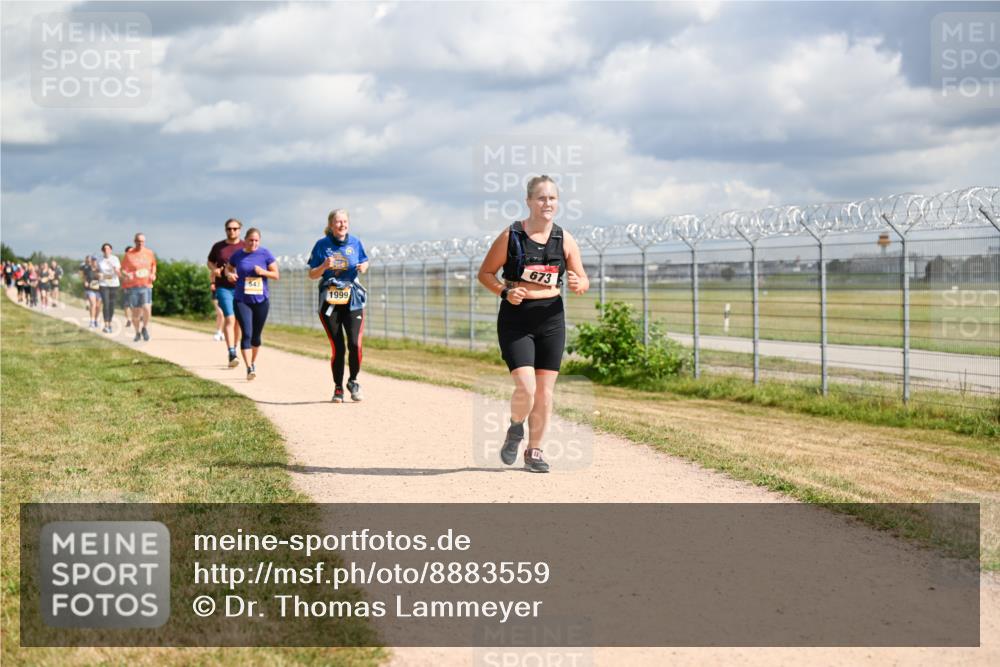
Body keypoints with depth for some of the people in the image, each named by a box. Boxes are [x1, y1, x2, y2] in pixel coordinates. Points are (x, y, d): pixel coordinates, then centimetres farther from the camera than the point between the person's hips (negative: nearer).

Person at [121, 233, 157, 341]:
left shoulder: (149, 253, 6)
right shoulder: (129, 254, -2)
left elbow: (153, 265, 23)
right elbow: (123, 269, 3)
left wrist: (153, 274, 5)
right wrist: (126, 275, -18)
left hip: (146, 286, 1)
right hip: (133, 287, -1)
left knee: (147, 308, -17)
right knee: (135, 312, 5)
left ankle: (145, 328, 9)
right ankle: (137, 332, 26)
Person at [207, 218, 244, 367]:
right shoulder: (218, 247, 6)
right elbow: (209, 262, 19)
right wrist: (214, 269, -3)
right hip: (223, 288, -2)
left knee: (237, 321, 12)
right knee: (229, 319, -15)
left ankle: (233, 350, 29)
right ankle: (232, 355, -22)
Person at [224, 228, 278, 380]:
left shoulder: (265, 254, -2)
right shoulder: (238, 255, 1)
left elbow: (276, 275, 1)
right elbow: (228, 268, 19)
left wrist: (263, 272, -17)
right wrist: (229, 274, -4)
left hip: (261, 300, 1)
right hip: (242, 300, -1)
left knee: (256, 335, 13)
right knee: (246, 334, -14)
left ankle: (253, 362, 34)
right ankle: (249, 368, -18)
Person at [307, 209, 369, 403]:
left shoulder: (355, 242, 5)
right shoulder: (322, 245, 0)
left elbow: (365, 262, 18)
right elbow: (312, 275, 3)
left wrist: (363, 267, -5)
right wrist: (324, 266, -17)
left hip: (353, 301, 1)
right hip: (329, 301, -1)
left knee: (355, 344, -12)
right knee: (337, 347, -4)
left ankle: (353, 381, 12)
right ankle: (338, 388, 14)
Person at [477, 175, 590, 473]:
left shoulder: (565, 239, 4)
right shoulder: (511, 236, -4)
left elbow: (583, 280, 10)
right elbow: (485, 273, 2)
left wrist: (577, 284, -14)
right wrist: (505, 291, -15)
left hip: (551, 318, 3)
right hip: (516, 319, -3)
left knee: (545, 391, 4)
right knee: (525, 387, -16)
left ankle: (534, 451, 20)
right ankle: (515, 428, 17)